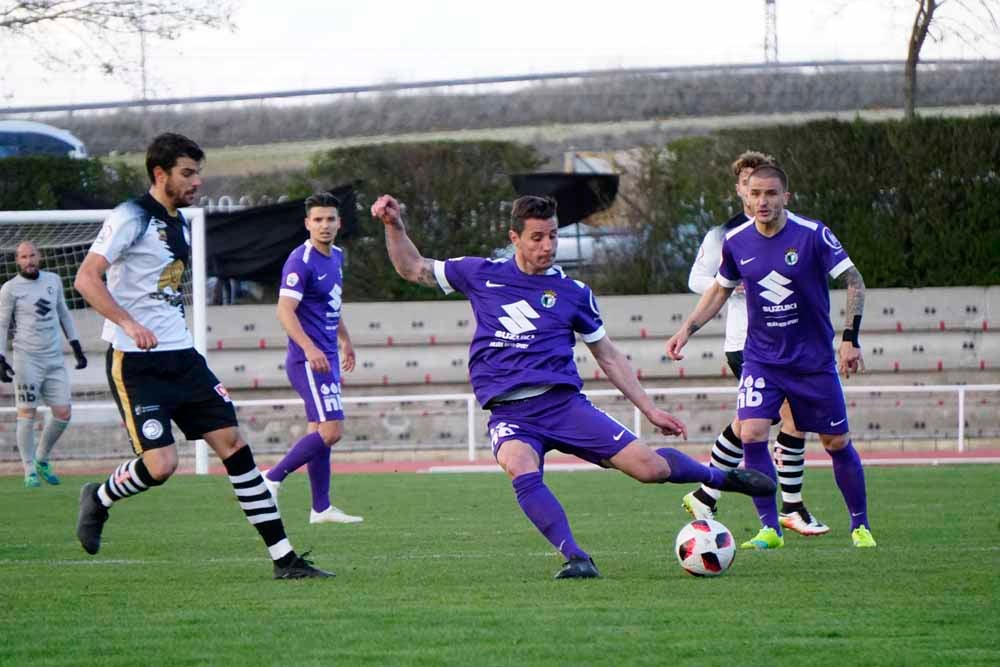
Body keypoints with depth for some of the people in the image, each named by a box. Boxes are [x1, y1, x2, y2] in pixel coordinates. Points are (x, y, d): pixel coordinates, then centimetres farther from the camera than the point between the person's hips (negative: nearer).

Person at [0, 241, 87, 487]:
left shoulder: (53, 280, 11)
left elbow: (63, 314, 22)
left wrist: (76, 347, 19)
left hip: (54, 358, 4)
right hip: (26, 358, -4)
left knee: (63, 413, 0)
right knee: (27, 414, -5)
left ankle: (41, 460, 21)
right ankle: (30, 472, 2)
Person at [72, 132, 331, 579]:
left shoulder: (180, 223, 16)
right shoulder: (131, 217, -10)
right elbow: (86, 278, -17)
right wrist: (128, 323, -28)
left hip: (182, 357, 8)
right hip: (136, 364, -8)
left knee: (233, 444, 0)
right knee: (161, 465, -17)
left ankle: (284, 558, 1)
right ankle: (99, 499, 16)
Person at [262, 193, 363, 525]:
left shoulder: (336, 257, 13)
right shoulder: (301, 261, -15)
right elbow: (285, 310, -23)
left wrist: (346, 341, 35)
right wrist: (309, 348, -35)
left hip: (326, 358, 9)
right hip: (308, 360, -9)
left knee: (320, 431, 10)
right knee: (331, 430, -15)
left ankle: (321, 508, 14)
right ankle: (272, 478, -6)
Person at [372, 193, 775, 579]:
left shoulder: (572, 293, 10)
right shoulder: (482, 275, 10)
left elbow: (608, 357, 17)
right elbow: (412, 269, 19)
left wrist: (649, 409, 13)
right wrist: (394, 225, 4)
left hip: (564, 403, 0)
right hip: (510, 414, 0)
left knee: (650, 467, -10)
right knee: (522, 472, -36)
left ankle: (720, 477, 20)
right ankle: (576, 558, -32)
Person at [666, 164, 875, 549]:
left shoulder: (812, 234, -14)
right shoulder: (736, 241, -3)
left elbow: (854, 282, -10)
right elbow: (720, 290, 15)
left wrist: (850, 339, -17)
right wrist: (688, 329, 5)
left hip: (814, 359, -2)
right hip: (761, 357, 2)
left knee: (837, 442, 4)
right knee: (751, 435, -16)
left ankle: (860, 526, 23)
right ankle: (770, 529, -5)